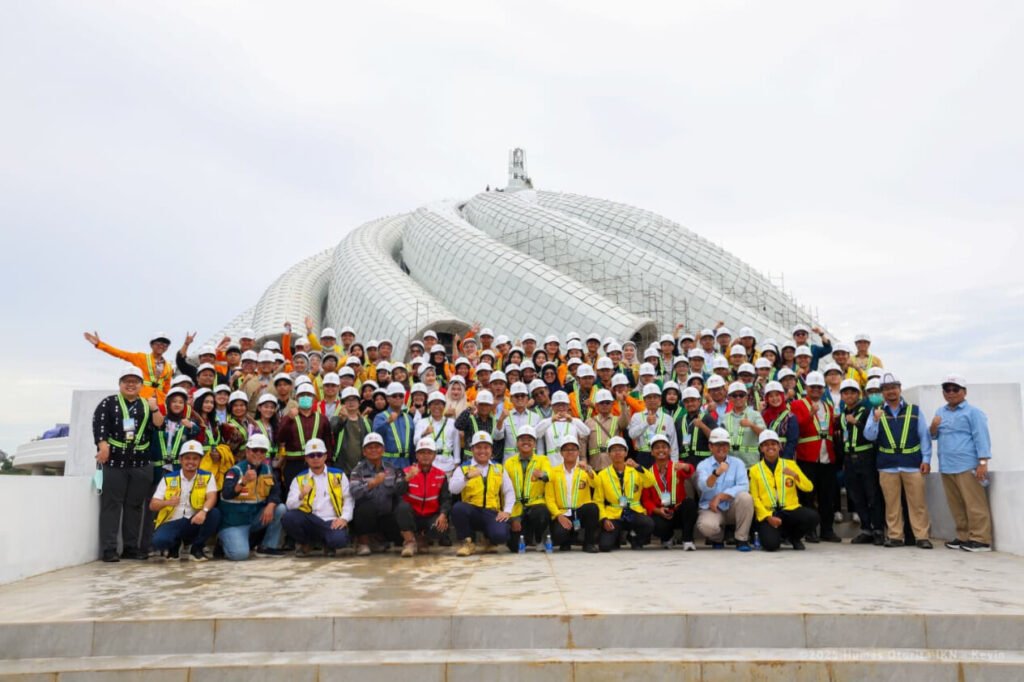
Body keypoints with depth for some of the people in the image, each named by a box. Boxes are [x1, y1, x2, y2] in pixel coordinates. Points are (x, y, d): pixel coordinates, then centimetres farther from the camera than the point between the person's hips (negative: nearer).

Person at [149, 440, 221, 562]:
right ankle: (174, 546, 9)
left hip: (195, 522, 0)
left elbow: (212, 498, -16)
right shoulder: (168, 478, 3)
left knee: (214, 513, -30)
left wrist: (203, 511, -38)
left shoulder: (207, 477, 2)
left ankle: (197, 548, -6)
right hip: (172, 523, 0)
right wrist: (168, 502, -26)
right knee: (159, 541, -32)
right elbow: (152, 505, -2)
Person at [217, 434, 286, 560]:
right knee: (240, 554, -25)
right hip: (234, 523, -5)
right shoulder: (236, 470, -16)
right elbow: (226, 494, -33)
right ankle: (224, 543, 11)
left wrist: (270, 506, -24)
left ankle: (267, 547, -1)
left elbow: (276, 491, -2)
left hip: (256, 518, 5)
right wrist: (243, 481, -51)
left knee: (280, 509, -15)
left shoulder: (267, 469, 3)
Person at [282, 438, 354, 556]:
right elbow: (290, 505, 0)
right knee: (288, 517, -27)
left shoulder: (339, 475, 10)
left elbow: (348, 499, 4)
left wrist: (344, 518, -12)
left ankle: (329, 543, 7)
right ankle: (304, 542, 4)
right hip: (309, 522, 2)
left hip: (332, 522, -2)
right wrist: (301, 496, -21)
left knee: (339, 539, -34)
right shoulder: (299, 479, 11)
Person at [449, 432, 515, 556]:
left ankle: (490, 541, 12)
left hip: (492, 513, 1)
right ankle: (466, 542, -9)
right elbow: (453, 489, -10)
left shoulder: (499, 469, 15)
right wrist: (467, 477, -26)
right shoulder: (463, 469, 6)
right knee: (458, 507, -34)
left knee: (500, 535, -29)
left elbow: (509, 492, 12)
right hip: (471, 512, -1)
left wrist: (507, 511, -3)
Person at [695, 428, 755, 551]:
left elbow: (744, 487, -13)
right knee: (706, 526, -34)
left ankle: (742, 539, -11)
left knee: (745, 497, -30)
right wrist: (716, 473, -39)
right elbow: (703, 487, -20)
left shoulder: (737, 463, 3)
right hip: (710, 508, -1)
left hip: (732, 508, 1)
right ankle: (718, 538, 7)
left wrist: (720, 497, -18)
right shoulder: (703, 465, 0)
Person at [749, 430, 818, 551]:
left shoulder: (790, 464, 10)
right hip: (768, 513, -2)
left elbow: (809, 488, 4)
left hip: (790, 510, 3)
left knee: (812, 517, -28)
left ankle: (793, 536, 5)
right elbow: (754, 498, 0)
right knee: (771, 544, -28)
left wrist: (795, 476, -15)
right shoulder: (755, 469, 5)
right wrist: (768, 516, -13)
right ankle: (775, 535, 13)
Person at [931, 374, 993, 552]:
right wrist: (933, 427, -4)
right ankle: (963, 537, 18)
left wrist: (982, 462, -16)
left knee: (974, 505, -4)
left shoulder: (973, 412, -3)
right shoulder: (940, 412, 16)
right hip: (946, 467, 7)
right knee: (956, 506, 10)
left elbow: (981, 437, -9)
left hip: (967, 467, -6)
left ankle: (981, 539, 1)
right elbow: (933, 436, 19)